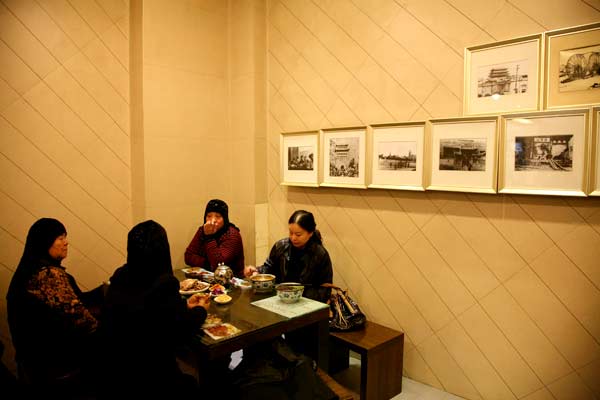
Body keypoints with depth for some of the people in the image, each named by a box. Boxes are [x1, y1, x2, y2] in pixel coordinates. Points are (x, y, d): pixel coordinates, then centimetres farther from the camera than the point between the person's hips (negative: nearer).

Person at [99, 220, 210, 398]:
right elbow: (181, 333, -13)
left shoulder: (120, 277, -6)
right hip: (151, 378, -6)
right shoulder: (164, 284, -26)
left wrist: (184, 305, 18)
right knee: (192, 385, 20)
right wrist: (200, 310, 6)